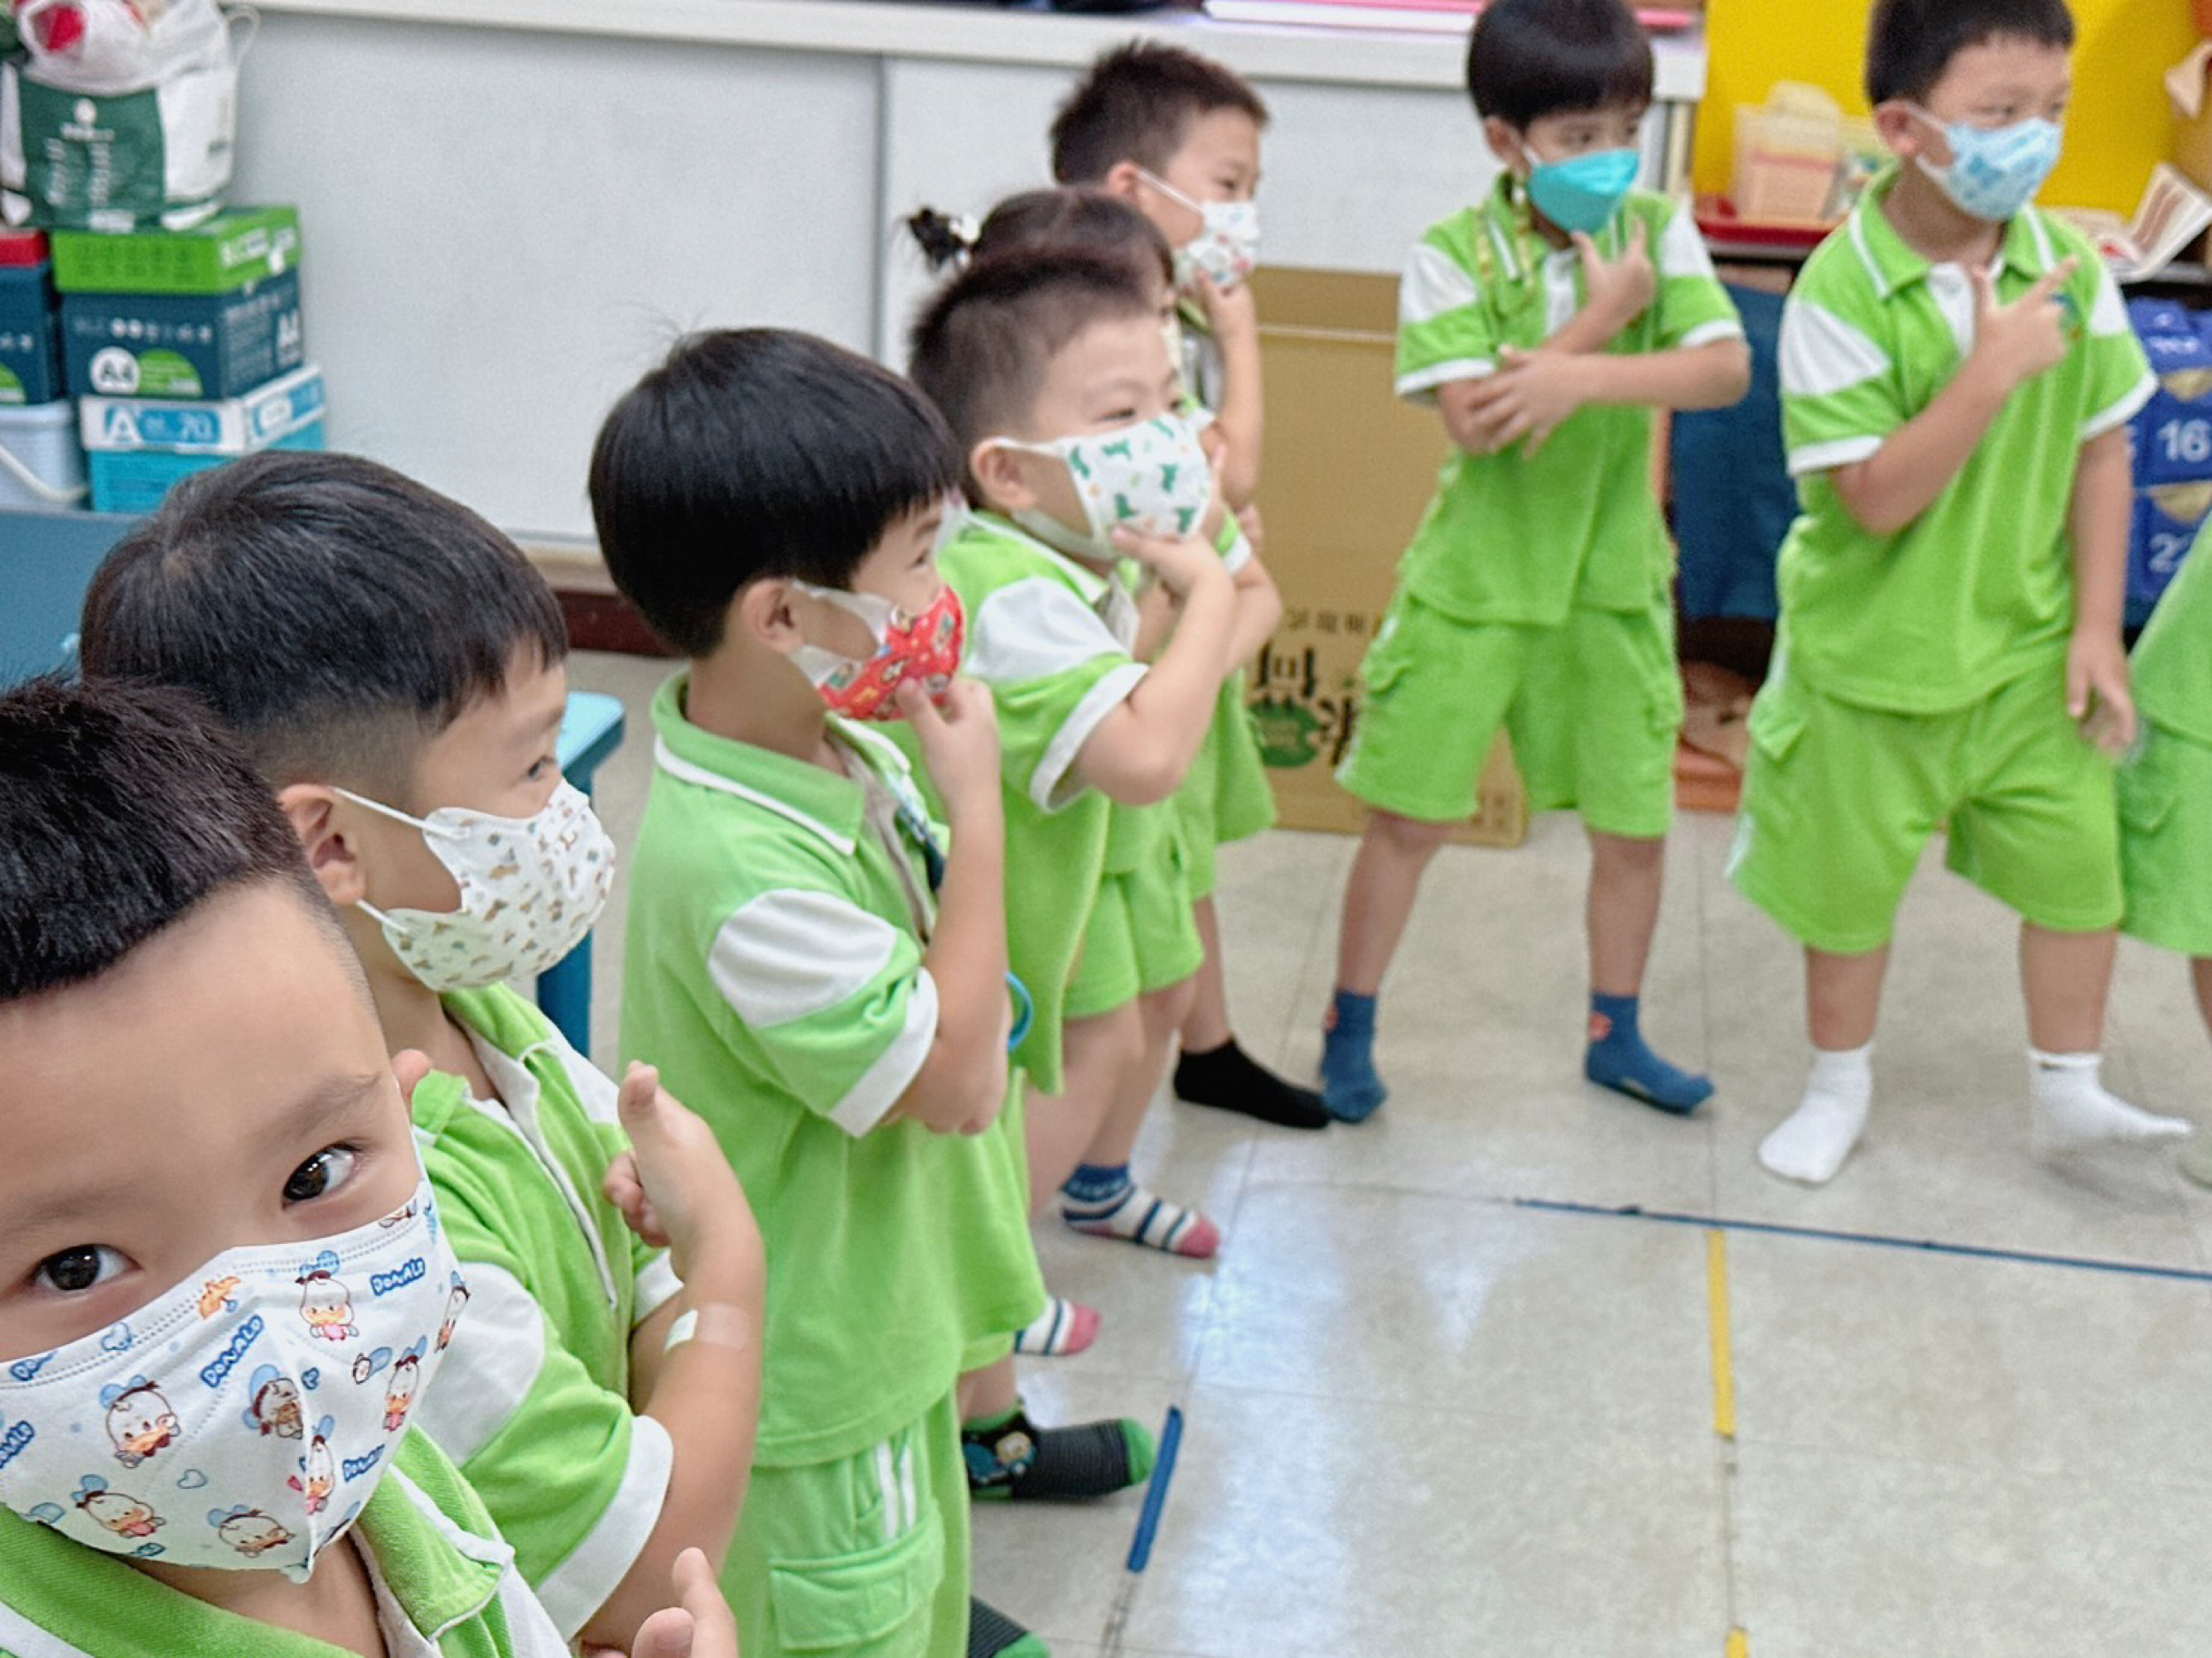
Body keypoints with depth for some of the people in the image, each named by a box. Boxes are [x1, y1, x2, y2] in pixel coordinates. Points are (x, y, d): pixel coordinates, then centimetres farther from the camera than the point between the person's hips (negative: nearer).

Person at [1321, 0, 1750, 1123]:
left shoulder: (1658, 232, -3)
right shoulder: (1453, 256, -11)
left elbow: (1726, 369, -17)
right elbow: (1474, 420, -22)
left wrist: (1583, 377, -30)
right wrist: (1602, 316, -20)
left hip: (1612, 581, 3)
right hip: (1475, 578, -3)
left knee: (1636, 820, 11)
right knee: (1409, 816, 5)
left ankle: (1614, 1033, 32)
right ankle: (1349, 1029, 22)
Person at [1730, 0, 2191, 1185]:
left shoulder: (2068, 263, -7)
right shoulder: (1839, 291, -20)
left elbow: (2102, 450, 1)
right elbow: (1875, 498, -24)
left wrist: (2097, 627, -1)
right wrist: (1991, 372, -32)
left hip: (2029, 649, 3)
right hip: (1875, 654, -3)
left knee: (2078, 863, 7)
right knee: (1848, 878, 13)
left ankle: (2066, 1091, 29)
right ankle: (1839, 1086, 36)